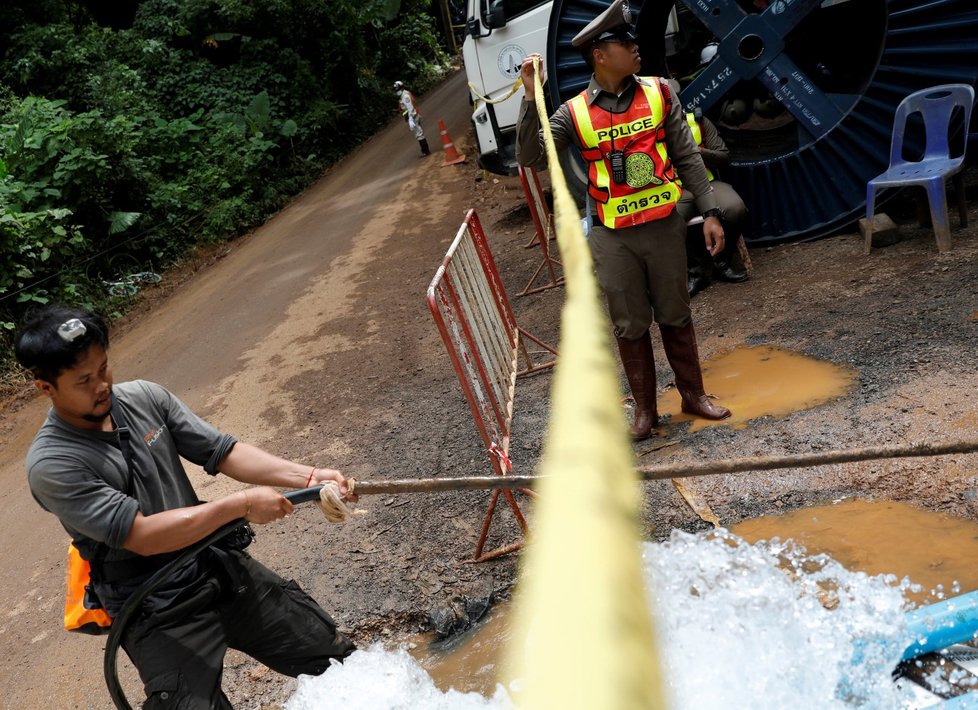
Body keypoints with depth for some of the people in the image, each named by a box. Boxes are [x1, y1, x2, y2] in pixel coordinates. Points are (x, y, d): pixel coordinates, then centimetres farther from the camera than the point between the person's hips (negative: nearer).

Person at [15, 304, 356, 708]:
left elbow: (222, 452, -2)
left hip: (221, 566, 5)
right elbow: (142, 535, -22)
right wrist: (241, 504, -23)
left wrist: (307, 476, -15)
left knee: (336, 658, 7)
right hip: (158, 613, -5)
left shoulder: (144, 397, -2)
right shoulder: (51, 464, -18)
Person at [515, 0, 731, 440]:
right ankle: (645, 407, 26)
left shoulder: (658, 94, 1)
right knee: (630, 326, 10)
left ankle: (692, 394, 32)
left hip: (664, 227, 1)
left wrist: (709, 213, -1)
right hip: (613, 238, -1)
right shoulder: (574, 113, -5)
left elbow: (687, 159, 3)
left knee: (676, 316, 14)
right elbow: (528, 157, -12)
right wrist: (530, 96, -18)